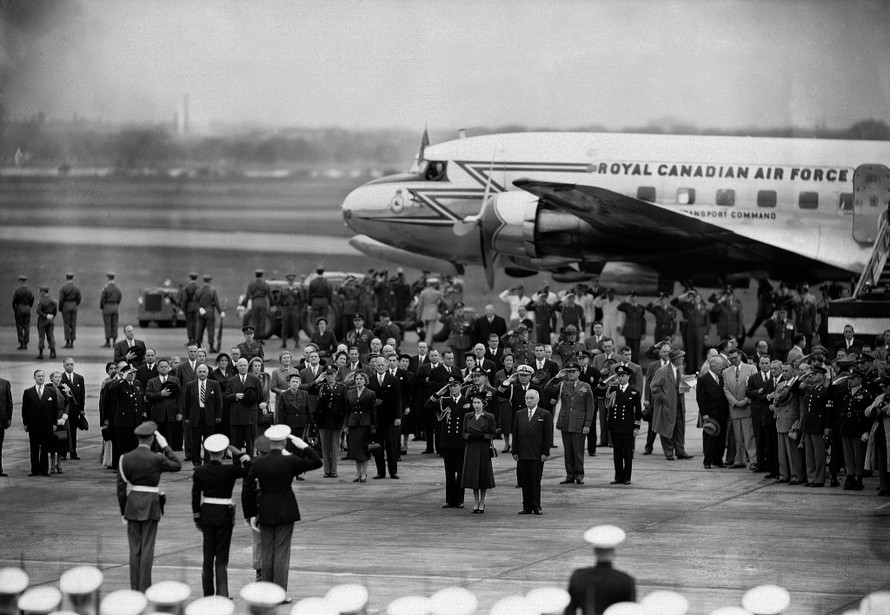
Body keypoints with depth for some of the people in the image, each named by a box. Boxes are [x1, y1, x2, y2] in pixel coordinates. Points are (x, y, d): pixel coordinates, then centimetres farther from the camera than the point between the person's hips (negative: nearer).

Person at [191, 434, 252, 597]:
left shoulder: (199, 472, -3)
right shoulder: (229, 471, -14)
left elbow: (195, 497, 2)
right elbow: (250, 469, -3)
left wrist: (197, 518, 11)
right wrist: (238, 453, 1)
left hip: (206, 514, 3)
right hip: (224, 515, -3)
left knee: (208, 555, 12)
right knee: (221, 556, 2)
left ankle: (208, 594, 17)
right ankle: (222, 594, -3)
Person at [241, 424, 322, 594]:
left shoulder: (258, 464, -1)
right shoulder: (289, 462, -11)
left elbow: (247, 490, 0)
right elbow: (317, 462, -3)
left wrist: (251, 515, 6)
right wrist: (304, 446, 0)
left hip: (265, 514, 3)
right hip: (285, 513, -3)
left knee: (267, 554, 10)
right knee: (282, 553, 0)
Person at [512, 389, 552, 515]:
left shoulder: (545, 415, 2)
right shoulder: (519, 415, 12)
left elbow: (548, 435, -1)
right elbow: (515, 434, 12)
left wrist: (545, 452, -7)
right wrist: (515, 451, 5)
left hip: (537, 454, -3)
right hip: (522, 454, 3)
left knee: (535, 480, -2)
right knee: (524, 481, 4)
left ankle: (536, 506, 4)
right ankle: (526, 506, 9)